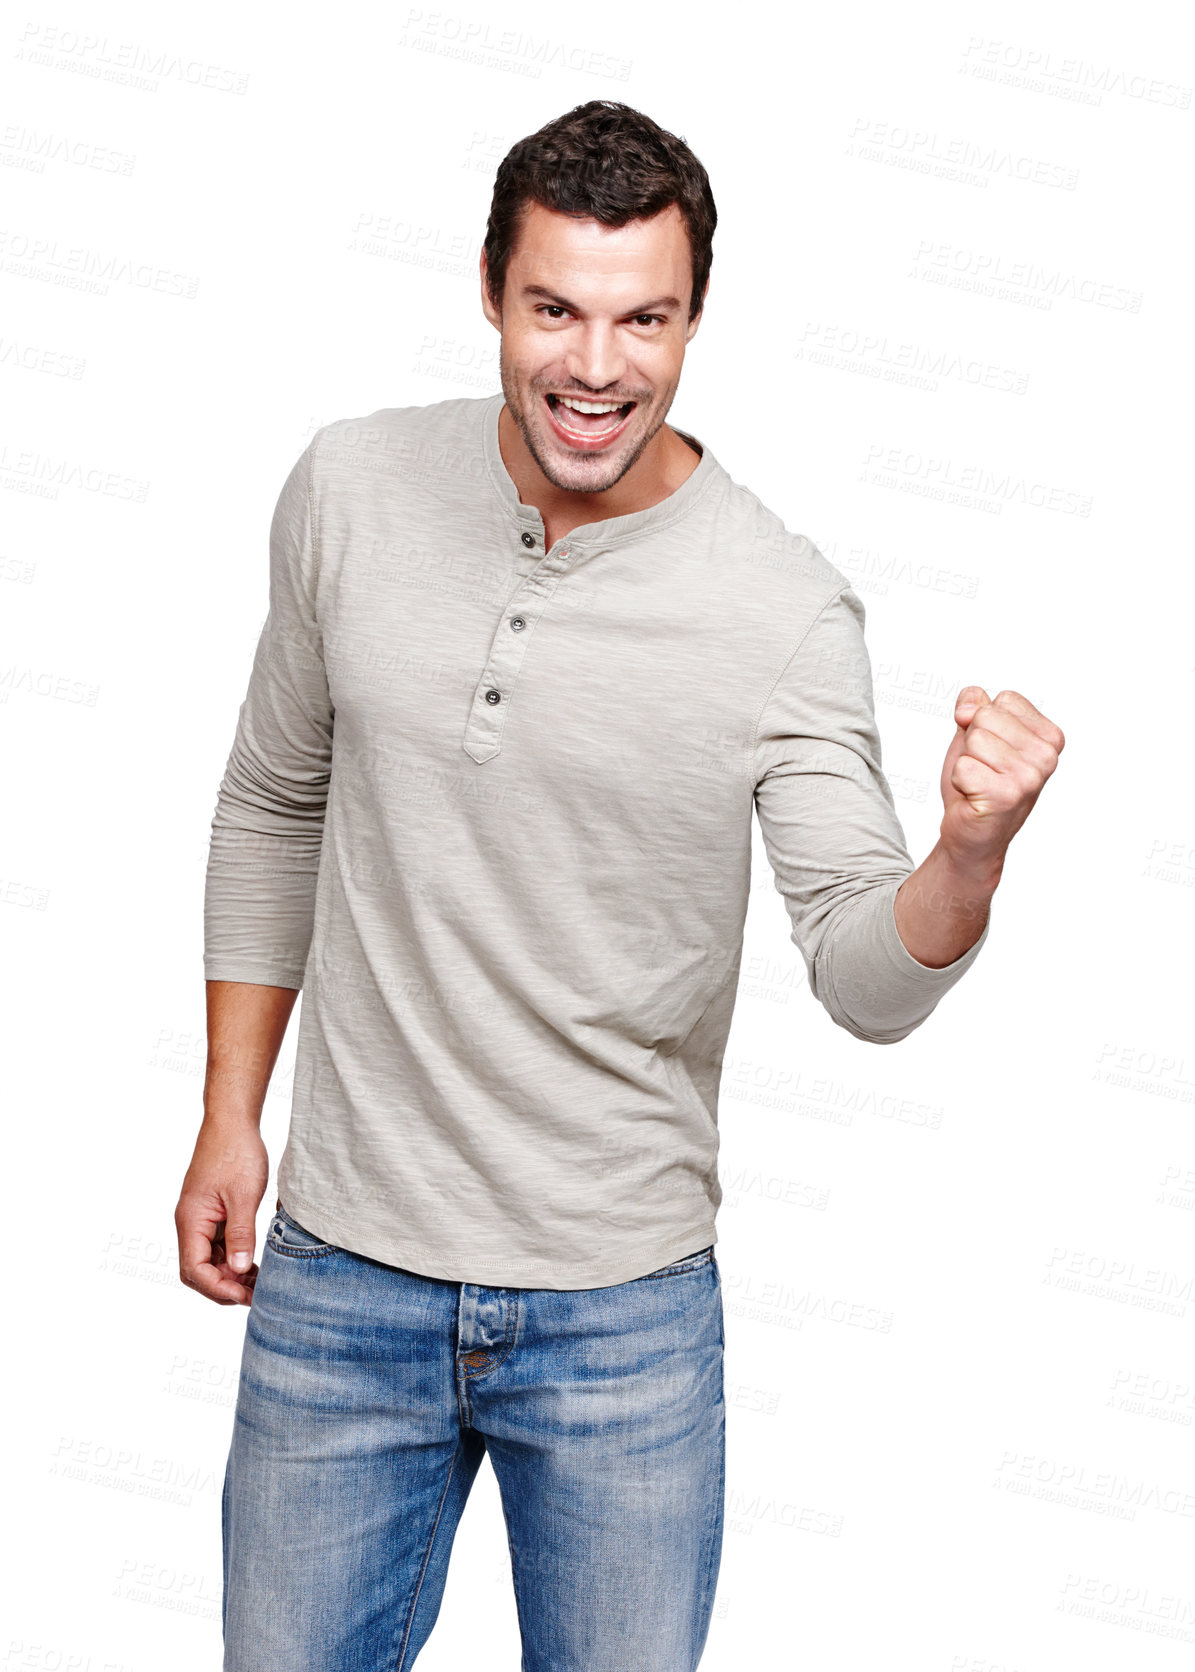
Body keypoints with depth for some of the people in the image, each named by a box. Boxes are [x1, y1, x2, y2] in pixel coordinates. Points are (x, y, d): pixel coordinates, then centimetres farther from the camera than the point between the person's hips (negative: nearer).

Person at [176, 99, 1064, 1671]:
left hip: (625, 1305, -2)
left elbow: (868, 982, -14)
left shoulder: (787, 611, -13)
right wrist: (229, 1113, 7)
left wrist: (970, 855, -35)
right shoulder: (352, 488, -4)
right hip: (340, 1267, 2)